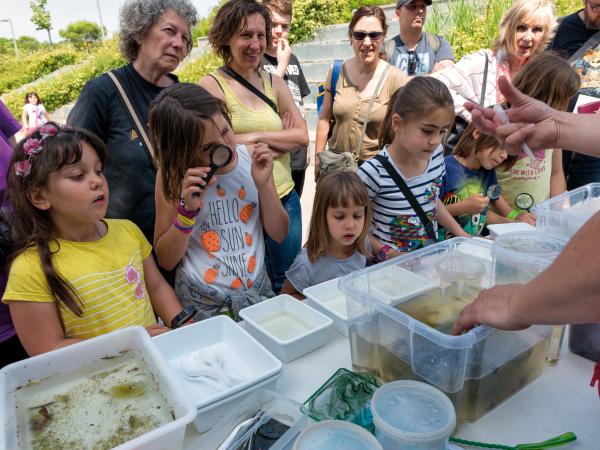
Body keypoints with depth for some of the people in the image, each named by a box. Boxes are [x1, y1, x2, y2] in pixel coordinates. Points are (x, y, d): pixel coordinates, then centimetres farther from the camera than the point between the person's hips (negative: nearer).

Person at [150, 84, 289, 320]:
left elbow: (279, 234, 2)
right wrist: (188, 210, -19)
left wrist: (263, 185, -13)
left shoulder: (253, 157, -3)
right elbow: (166, 260, -4)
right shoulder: (173, 174, -7)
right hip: (201, 302, -1)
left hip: (258, 291, 1)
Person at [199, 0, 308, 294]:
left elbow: (302, 136, 2)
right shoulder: (211, 86, -8)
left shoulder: (274, 82, 7)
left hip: (284, 197, 5)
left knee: (285, 283, 20)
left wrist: (257, 136, -12)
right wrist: (278, 140, -10)